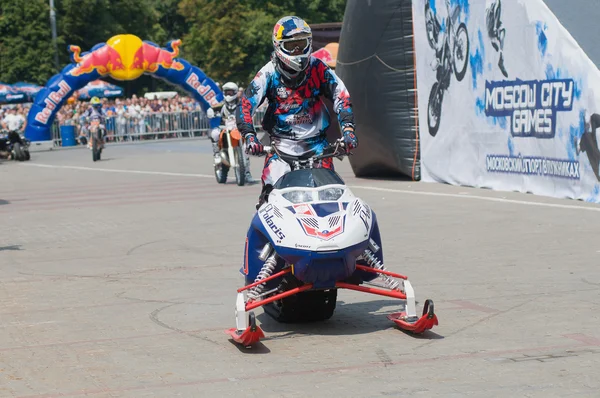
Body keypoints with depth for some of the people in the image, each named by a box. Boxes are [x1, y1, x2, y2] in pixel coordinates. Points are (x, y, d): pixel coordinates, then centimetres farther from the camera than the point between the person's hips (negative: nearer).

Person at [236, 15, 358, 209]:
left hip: (316, 141, 2)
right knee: (271, 191, -18)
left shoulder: (318, 69, -2)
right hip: (281, 145, -2)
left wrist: (347, 128, -19)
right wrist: (249, 136, -29)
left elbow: (341, 96, -3)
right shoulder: (269, 73, -6)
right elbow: (246, 104, -13)